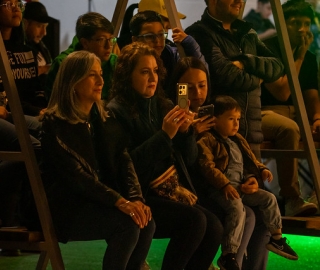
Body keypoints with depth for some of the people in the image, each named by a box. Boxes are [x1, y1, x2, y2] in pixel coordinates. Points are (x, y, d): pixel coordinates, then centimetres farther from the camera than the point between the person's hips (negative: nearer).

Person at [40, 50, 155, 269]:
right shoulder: (55, 124, -11)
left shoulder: (105, 120, 11)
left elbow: (124, 161, 1)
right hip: (68, 207, -6)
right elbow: (75, 175, -21)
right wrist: (119, 201, -30)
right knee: (128, 224, -27)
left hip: (101, 201, 6)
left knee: (146, 222, -21)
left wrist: (136, 198, -18)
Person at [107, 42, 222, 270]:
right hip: (139, 196, -6)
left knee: (213, 226, -18)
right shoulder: (117, 112, -8)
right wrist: (165, 135, -21)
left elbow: (189, 159, 13)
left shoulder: (163, 106, 11)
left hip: (173, 190, 6)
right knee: (194, 220, -27)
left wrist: (186, 132, -7)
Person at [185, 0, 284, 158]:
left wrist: (245, 63, -10)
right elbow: (224, 74, -16)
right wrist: (256, 79, 2)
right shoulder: (200, 33, -5)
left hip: (252, 132, 7)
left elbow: (277, 66, 7)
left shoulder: (247, 33, 19)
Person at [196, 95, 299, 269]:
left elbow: (250, 161, 28)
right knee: (237, 207, -33)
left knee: (268, 198, 4)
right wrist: (225, 185, -27)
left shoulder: (237, 141, 20)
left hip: (241, 187, 9)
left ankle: (276, 238, 23)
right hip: (219, 189, -9)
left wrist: (261, 170, 7)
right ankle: (228, 255, -33)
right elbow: (207, 167, -18)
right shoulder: (207, 141, -8)